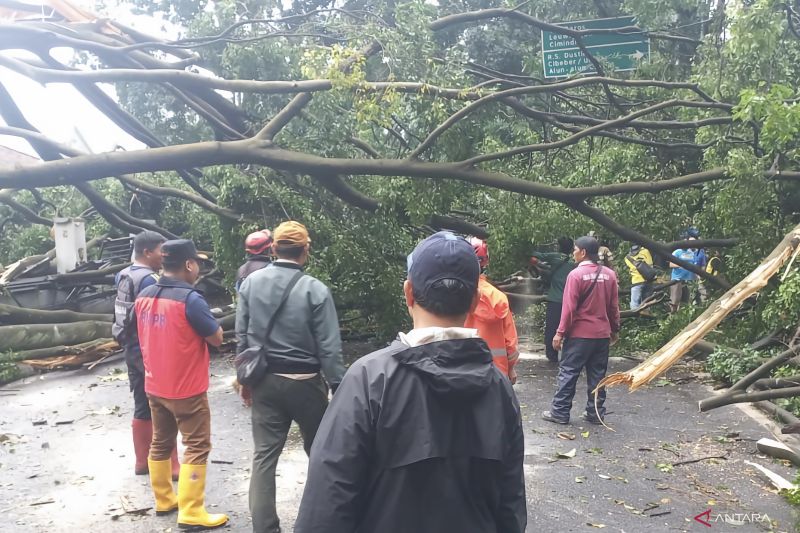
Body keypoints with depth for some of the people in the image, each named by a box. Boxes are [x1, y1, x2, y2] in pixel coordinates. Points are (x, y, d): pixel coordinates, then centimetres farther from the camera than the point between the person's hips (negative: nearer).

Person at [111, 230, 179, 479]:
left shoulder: (123, 276, 10)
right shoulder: (148, 279, -19)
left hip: (131, 349, 9)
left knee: (142, 408, 16)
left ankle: (142, 461, 25)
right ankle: (170, 465, 5)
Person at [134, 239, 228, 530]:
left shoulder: (144, 297, 2)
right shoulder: (190, 299, -22)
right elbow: (217, 338, -15)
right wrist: (204, 320, 0)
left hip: (154, 386, 8)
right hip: (186, 388, -7)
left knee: (160, 443, 19)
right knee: (196, 447, 2)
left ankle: (164, 500, 32)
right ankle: (191, 514, 5)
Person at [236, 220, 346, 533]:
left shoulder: (251, 282, -2)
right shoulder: (315, 290, -15)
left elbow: (242, 335, 5)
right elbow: (329, 348, -14)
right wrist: (339, 389, -6)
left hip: (264, 381, 3)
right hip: (304, 382, -3)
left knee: (264, 455, 9)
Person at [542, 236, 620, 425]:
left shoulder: (576, 274, -12)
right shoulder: (609, 274, 4)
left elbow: (569, 307, -14)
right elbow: (614, 306, 9)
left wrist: (560, 332, -9)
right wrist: (615, 329, 19)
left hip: (579, 333, -5)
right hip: (602, 334, 5)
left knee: (568, 373, 2)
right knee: (597, 375, 11)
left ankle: (560, 412, 6)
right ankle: (596, 413, 16)